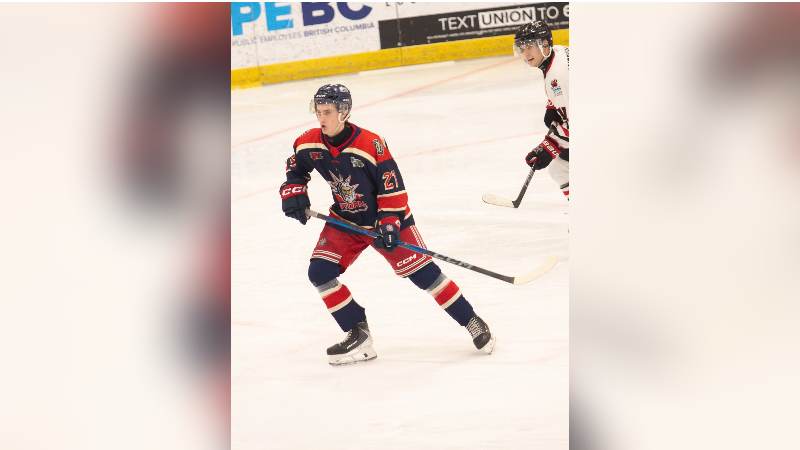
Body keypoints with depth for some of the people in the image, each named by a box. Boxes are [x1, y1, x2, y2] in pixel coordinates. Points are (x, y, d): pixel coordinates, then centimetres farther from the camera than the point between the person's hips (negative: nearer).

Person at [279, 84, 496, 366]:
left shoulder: (370, 144, -26)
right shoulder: (310, 144, -11)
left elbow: (392, 186, -20)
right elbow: (295, 170, 10)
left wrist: (389, 224, -24)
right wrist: (293, 195, -7)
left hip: (386, 218, -5)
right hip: (345, 221, 5)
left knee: (422, 272, -6)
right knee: (320, 272, -10)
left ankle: (472, 322, 8)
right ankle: (359, 335, 0)